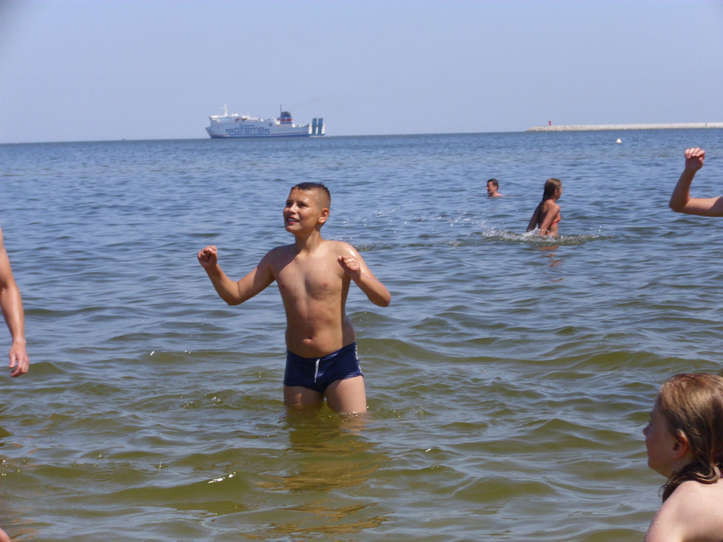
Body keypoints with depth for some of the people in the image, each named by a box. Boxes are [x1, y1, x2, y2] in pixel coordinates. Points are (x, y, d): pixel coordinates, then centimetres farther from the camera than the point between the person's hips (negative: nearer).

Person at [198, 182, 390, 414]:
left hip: (340, 361, -3)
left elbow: (384, 300, -12)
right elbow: (235, 295, 12)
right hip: (297, 366, 4)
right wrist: (213, 270, -6)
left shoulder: (341, 253, -8)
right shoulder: (277, 258, 5)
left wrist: (359, 277, -32)